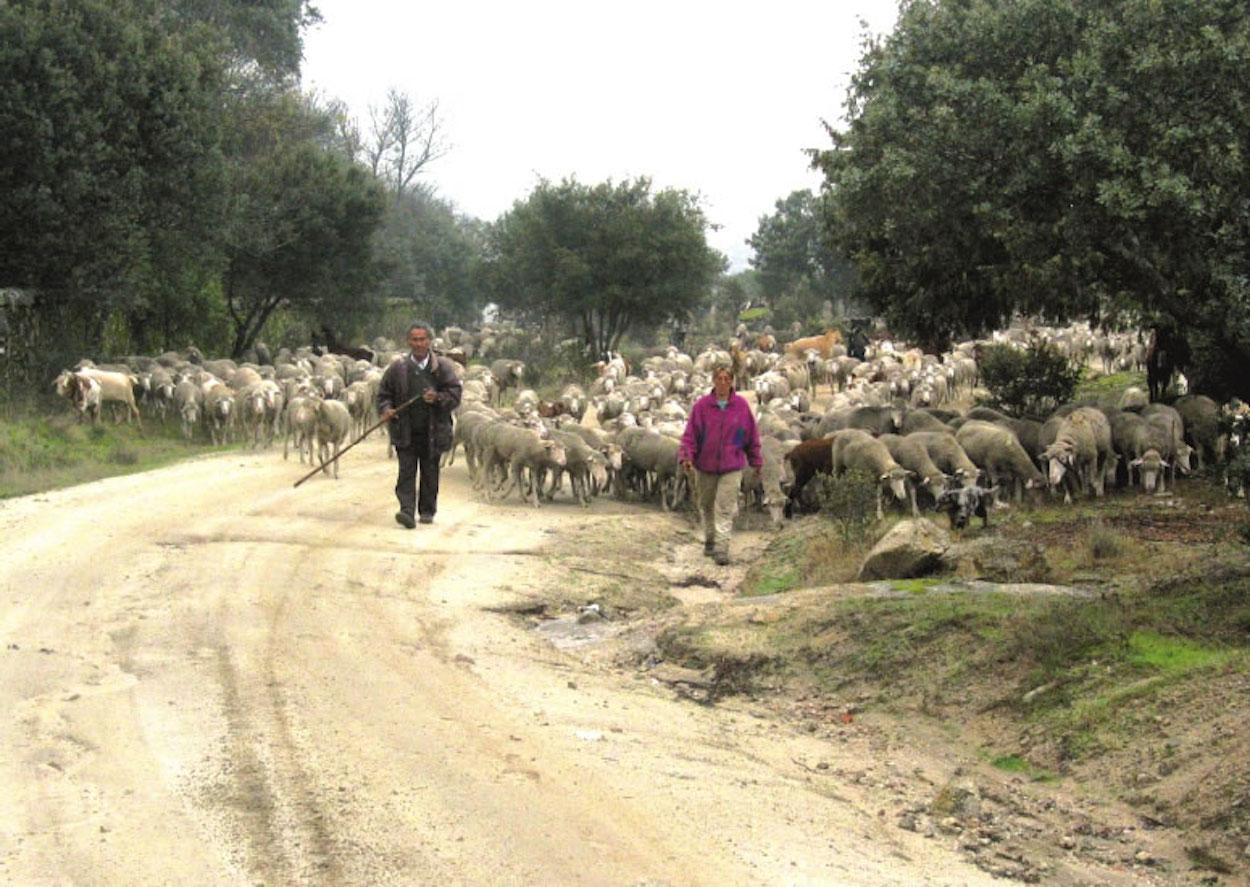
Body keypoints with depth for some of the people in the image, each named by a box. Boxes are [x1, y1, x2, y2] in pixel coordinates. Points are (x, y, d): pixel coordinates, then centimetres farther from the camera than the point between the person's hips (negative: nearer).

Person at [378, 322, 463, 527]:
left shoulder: (442, 367, 2)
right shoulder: (397, 369, 3)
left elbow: (455, 394, 0)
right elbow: (384, 394, 8)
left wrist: (438, 398, -19)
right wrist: (386, 410, -12)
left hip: (433, 431, 0)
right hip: (405, 431, 0)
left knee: (430, 472, 8)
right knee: (406, 471, -9)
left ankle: (427, 510, 20)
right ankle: (407, 510, -16)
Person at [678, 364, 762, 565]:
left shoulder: (742, 405, -2)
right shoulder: (702, 405, -4)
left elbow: (752, 435, 6)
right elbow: (690, 433, -3)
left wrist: (756, 460, 11)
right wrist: (686, 456, -15)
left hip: (732, 466, -1)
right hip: (705, 466, 1)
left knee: (725, 508, -8)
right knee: (706, 505, 15)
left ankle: (721, 549, -8)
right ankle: (709, 541, 33)